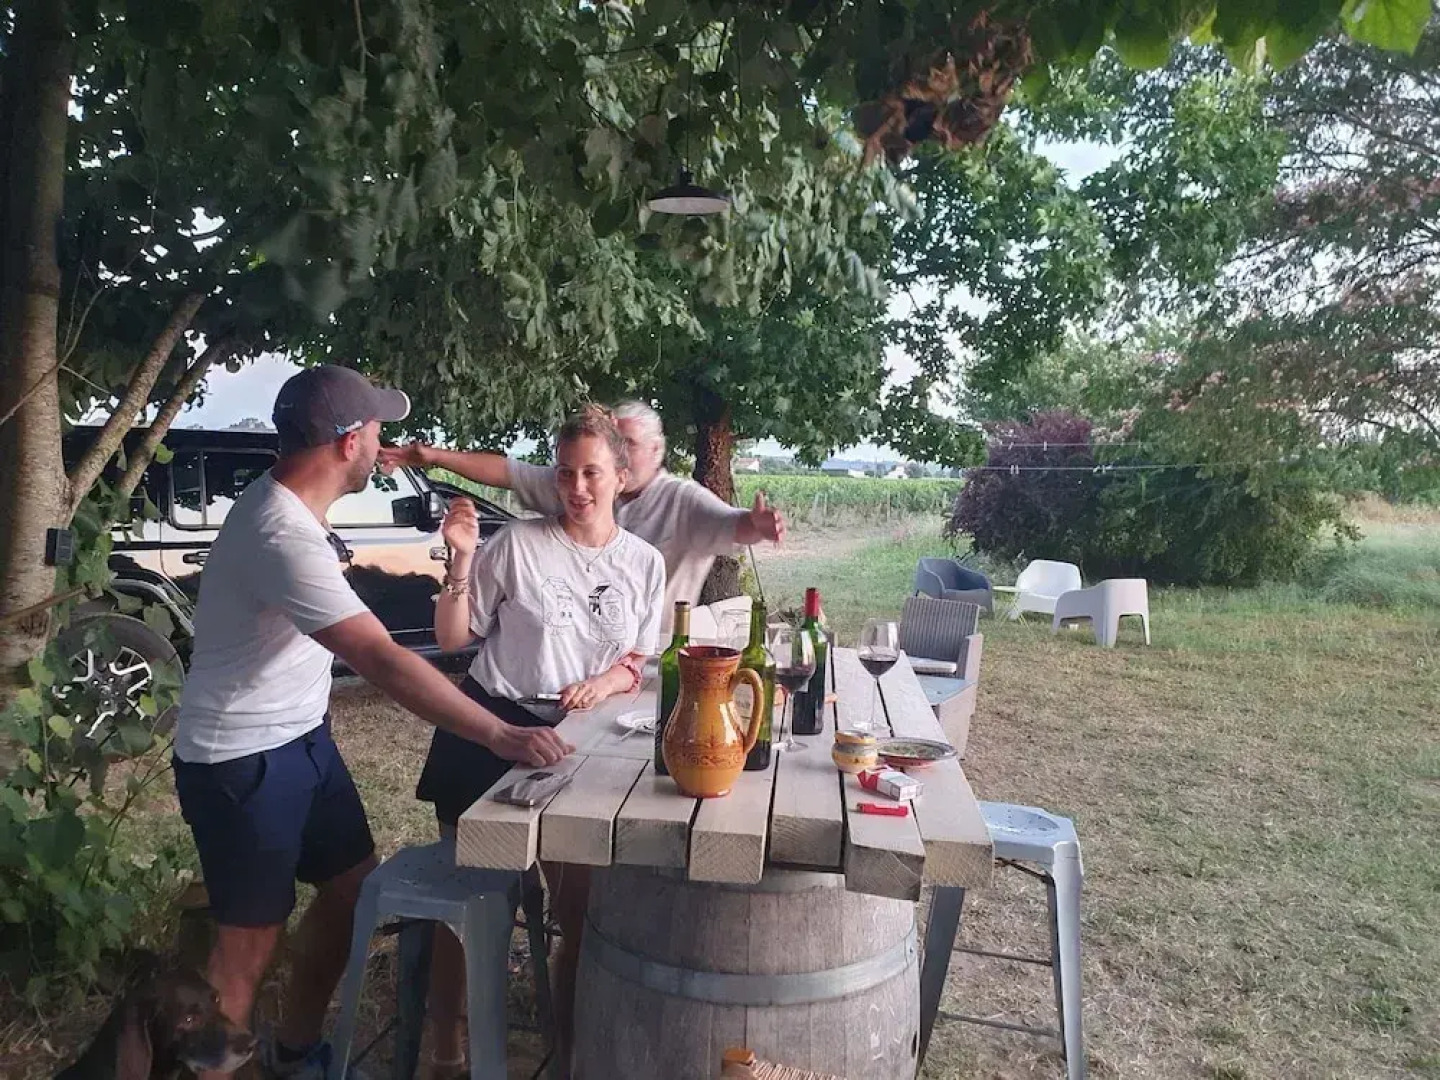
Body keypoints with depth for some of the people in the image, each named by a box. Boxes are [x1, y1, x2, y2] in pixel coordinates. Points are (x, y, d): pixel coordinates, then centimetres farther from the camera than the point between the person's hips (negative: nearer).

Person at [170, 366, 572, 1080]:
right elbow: (382, 661, -36)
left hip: (303, 737, 9)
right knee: (252, 938, 4)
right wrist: (499, 736, -37)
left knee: (353, 886, 15)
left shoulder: (282, 501, 2)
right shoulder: (283, 537, -30)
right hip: (242, 761, -9)